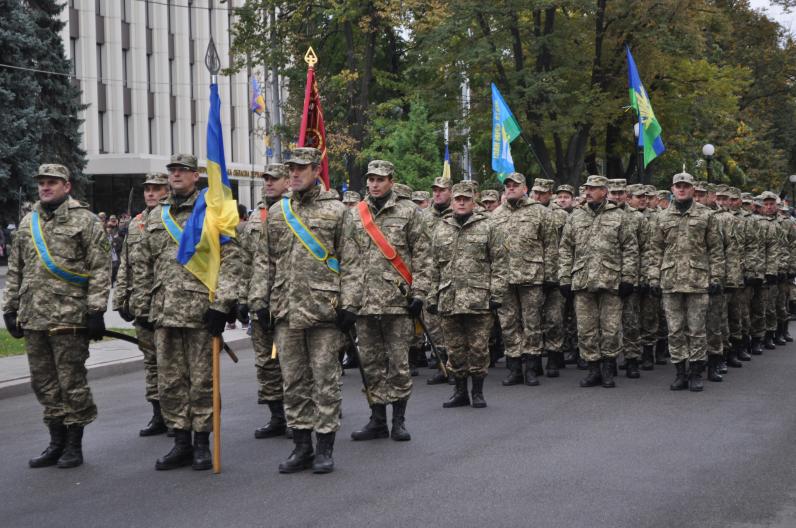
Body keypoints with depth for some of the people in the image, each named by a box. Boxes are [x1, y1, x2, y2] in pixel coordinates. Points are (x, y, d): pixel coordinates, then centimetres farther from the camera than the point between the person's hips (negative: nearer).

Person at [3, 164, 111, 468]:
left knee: (72, 383, 1)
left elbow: (100, 270, -7)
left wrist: (95, 311, -13)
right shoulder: (28, 223, 14)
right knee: (44, 384, 10)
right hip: (33, 320, 6)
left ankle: (74, 446, 11)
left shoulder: (85, 220, -3)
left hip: (69, 318, -6)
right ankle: (57, 443, 21)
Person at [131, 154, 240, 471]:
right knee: (170, 381, 6)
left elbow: (230, 261, -7)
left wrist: (221, 305, -15)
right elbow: (143, 266, 18)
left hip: (200, 310, -5)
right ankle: (181, 442, 15)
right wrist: (141, 307, 13)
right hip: (164, 311, 5)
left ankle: (202, 444, 10)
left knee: (202, 379, 1)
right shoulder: (155, 216, 15)